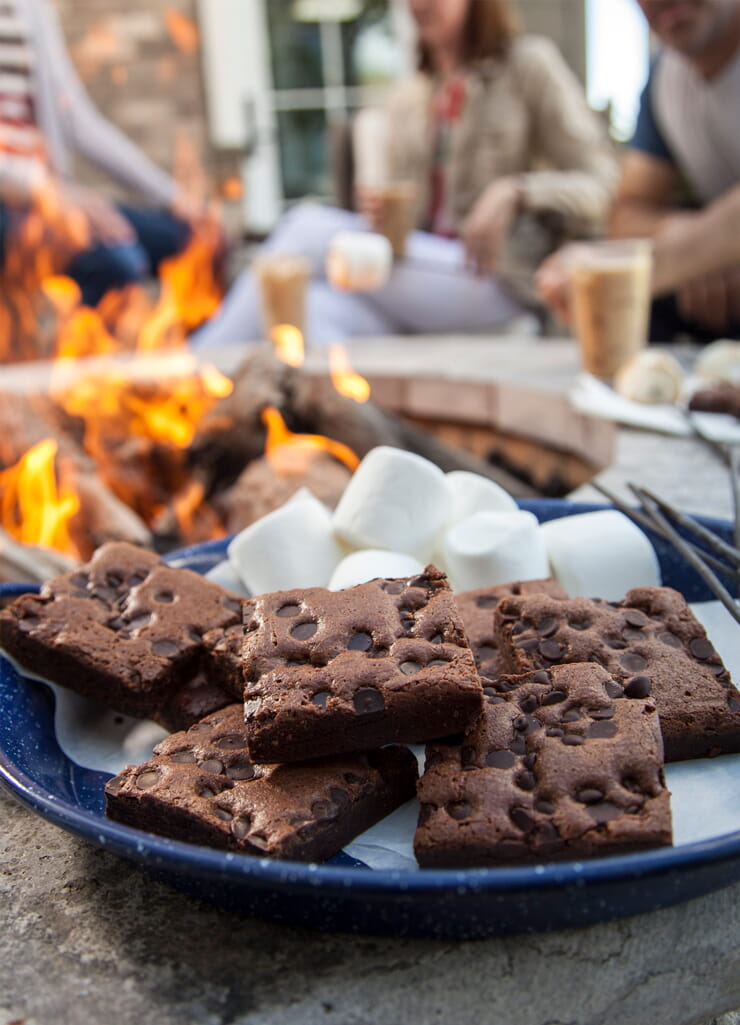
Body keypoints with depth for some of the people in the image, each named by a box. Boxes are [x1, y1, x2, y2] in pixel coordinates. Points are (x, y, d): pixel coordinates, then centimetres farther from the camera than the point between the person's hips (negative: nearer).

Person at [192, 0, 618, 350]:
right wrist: (376, 210, 0)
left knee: (310, 227, -21)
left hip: (494, 284, -5)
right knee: (313, 310, -29)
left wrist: (513, 192, -18)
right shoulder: (406, 96, 20)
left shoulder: (530, 63, 6)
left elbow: (601, 185, -1)